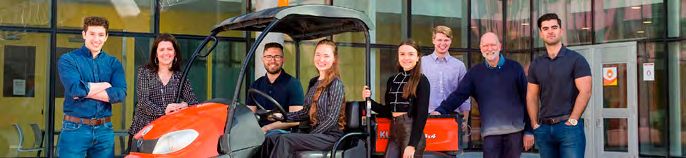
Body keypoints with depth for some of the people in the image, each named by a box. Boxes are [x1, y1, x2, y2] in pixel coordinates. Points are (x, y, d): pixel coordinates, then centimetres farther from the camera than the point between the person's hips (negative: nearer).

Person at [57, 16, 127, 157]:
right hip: (75, 130, -3)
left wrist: (85, 91, -12)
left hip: (104, 131, 3)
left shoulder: (113, 63, 9)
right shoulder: (68, 60, 1)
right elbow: (75, 88, -18)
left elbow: (120, 94, -7)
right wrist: (105, 85, -6)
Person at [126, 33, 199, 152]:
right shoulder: (145, 72, 3)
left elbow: (193, 101, 2)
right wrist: (163, 111, -23)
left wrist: (184, 105, -21)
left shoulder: (180, 77, 10)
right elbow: (143, 101, -7)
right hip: (141, 131, -1)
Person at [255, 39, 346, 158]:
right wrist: (283, 116, 4)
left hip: (331, 135, -7)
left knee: (285, 140, -27)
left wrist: (310, 136, -15)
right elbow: (305, 112, 17)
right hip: (315, 133, 7)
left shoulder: (336, 83, -8)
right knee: (270, 139, -13)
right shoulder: (314, 82, 15)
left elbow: (332, 118, -14)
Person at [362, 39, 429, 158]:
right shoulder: (392, 80, 13)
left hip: (412, 132, -5)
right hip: (394, 132, 5)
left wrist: (412, 145, -17)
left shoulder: (421, 81, -5)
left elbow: (422, 115, -11)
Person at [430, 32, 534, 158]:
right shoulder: (475, 73, 8)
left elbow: (526, 100, 5)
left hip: (515, 131, 0)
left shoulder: (515, 68, 5)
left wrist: (529, 131, 2)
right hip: (491, 133, 0)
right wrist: (441, 110, -19)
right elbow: (458, 95, -1)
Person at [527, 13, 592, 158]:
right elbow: (531, 96, 13)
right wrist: (535, 124, 3)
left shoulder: (576, 59, -1)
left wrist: (572, 121, -13)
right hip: (544, 128, 4)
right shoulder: (535, 65, 12)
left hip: (569, 126, -4)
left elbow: (585, 92, -8)